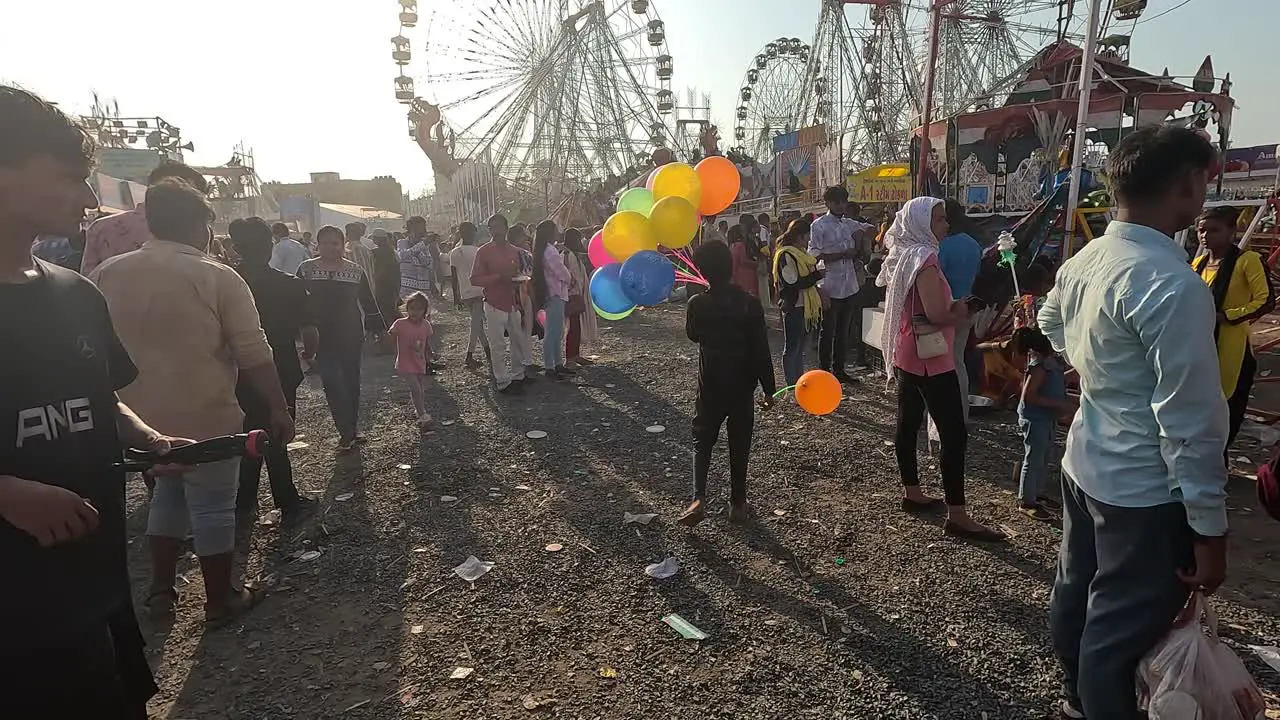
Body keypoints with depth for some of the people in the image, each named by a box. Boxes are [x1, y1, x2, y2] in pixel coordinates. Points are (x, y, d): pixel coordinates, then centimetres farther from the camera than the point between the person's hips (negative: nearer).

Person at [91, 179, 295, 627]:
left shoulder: (106, 274, 2)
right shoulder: (216, 277, -15)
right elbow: (254, 355, -15)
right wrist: (278, 408, -7)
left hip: (141, 417, 6)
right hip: (205, 417, -6)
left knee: (167, 494, 25)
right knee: (212, 508, 8)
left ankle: (161, 590, 32)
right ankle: (220, 602, 21)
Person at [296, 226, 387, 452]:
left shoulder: (355, 271, 1)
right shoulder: (306, 270, 0)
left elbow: (368, 303, 6)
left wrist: (379, 329, 5)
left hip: (351, 336, 1)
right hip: (322, 338, -1)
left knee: (352, 382, 9)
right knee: (332, 384, -7)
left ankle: (349, 432, 22)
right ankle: (348, 433, -2)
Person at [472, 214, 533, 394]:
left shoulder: (514, 251, 9)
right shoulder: (483, 252, -5)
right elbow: (474, 279, -10)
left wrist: (519, 278, -2)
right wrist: (498, 277, -21)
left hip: (513, 303, 5)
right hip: (494, 304, -5)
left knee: (521, 340, 10)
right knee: (497, 345, -1)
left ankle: (517, 375, 26)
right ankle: (502, 381, 8)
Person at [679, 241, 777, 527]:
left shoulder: (696, 304, -12)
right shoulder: (750, 303, -13)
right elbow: (761, 351, -11)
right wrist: (768, 389, -2)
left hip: (710, 385, 0)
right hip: (742, 386, 0)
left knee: (702, 441, 12)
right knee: (739, 445, 13)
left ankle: (699, 498, -5)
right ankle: (737, 504, 22)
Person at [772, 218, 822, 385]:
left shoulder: (798, 252, 14)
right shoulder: (787, 255, -17)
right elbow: (792, 284, -23)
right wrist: (817, 275, -18)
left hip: (802, 306, 10)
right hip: (793, 308, -10)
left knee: (799, 347, 18)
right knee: (791, 348, 0)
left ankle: (800, 382, 28)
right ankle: (792, 385, 8)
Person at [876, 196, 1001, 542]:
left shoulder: (903, 255, 11)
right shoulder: (924, 258, -18)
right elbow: (937, 315, -23)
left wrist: (953, 305, 12)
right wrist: (964, 310, -6)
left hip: (906, 354, 10)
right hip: (929, 357, -10)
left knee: (908, 425, 14)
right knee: (954, 434, -7)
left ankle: (912, 494, 26)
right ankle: (956, 516, -3)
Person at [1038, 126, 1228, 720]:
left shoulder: (1082, 261, 1)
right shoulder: (1175, 286, -25)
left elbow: (1051, 326, 23)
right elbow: (1190, 422, -23)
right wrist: (1210, 529, -15)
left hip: (1084, 465, 9)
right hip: (1145, 492, -9)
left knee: (1076, 594, 24)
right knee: (1121, 634, 7)